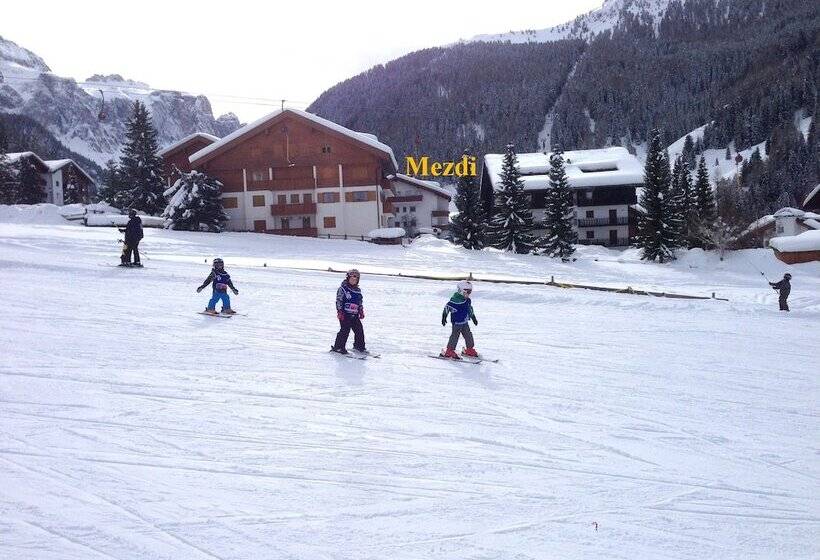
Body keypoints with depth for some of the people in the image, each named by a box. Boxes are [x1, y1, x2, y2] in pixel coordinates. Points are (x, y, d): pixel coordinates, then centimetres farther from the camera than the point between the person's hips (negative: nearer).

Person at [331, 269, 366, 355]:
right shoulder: (343, 288, -6)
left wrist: (361, 312, 14)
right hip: (345, 314, -6)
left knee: (359, 330, 6)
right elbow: (338, 301, -9)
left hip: (355, 315, 7)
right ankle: (338, 347, 0)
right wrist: (340, 312, -14)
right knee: (345, 330, -11)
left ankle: (359, 346, 21)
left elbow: (360, 302, 23)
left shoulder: (358, 290, 14)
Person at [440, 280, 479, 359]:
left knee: (468, 335, 13)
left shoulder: (468, 300, 9)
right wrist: (444, 317, -20)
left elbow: (470, 309, 25)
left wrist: (473, 318, 33)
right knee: (455, 336, -5)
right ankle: (449, 351, 2)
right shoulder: (455, 300, -19)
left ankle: (470, 350, 26)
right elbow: (447, 307, -19)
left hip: (465, 322, 8)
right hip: (457, 322, -8)